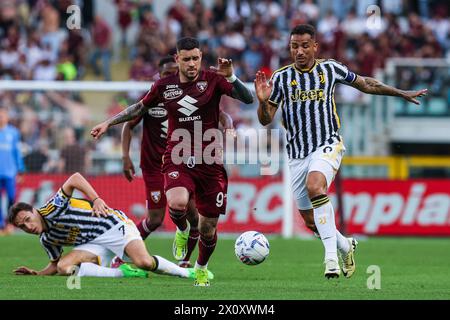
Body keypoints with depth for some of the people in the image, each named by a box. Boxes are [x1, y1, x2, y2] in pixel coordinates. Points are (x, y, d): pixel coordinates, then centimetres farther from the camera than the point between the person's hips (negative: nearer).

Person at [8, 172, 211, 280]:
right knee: (64, 267, -20)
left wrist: (95, 199, -23)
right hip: (94, 245, 7)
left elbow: (75, 178, -17)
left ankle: (187, 272, -5)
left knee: (144, 261, -31)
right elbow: (55, 264, 22)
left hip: (112, 225, -7)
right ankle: (122, 272, -15)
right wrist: (37, 274, 6)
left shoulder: (50, 209, -12)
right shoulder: (46, 240, 10)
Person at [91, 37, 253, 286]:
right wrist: (108, 123, 21)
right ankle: (182, 231, 5)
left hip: (209, 163, 0)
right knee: (177, 203, -32)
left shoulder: (212, 79, -4)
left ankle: (201, 268, 37)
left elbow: (248, 99, -13)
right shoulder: (164, 86, 3)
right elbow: (140, 107, 21)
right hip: (178, 160, 0)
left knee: (208, 227, 5)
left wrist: (230, 77, -28)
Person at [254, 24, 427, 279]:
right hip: (297, 154, 3)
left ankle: (331, 256, -35)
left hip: (328, 145, -3)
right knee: (310, 220, 5)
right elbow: (266, 120, 1)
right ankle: (346, 246, 36)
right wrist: (263, 102, -21)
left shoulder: (330, 69, 1)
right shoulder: (281, 77, 0)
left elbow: (365, 84, 18)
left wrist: (402, 93, 25)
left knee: (314, 186, -34)